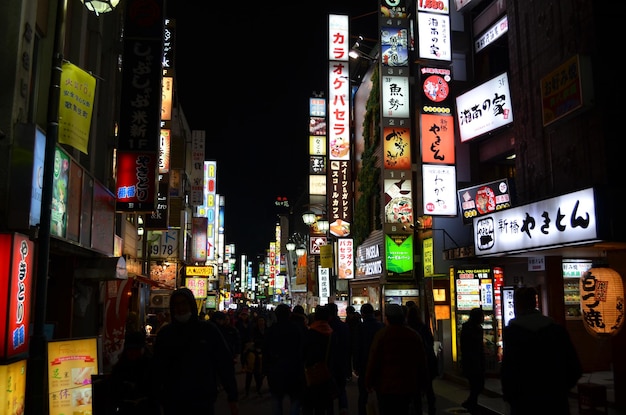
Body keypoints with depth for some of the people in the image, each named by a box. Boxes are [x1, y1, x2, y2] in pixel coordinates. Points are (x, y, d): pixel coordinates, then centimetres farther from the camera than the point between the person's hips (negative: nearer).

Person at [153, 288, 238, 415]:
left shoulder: (208, 329, -2)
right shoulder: (165, 333, 3)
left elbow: (225, 364, -1)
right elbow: (158, 368, 6)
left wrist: (232, 397, -3)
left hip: (204, 402, -1)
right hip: (173, 403, 1)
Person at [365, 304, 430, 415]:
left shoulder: (381, 334, -9)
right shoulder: (414, 335, 6)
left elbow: (373, 362, -9)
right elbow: (422, 363, 9)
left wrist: (369, 383, 0)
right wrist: (422, 385, 16)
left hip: (386, 387, -4)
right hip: (409, 387, 4)